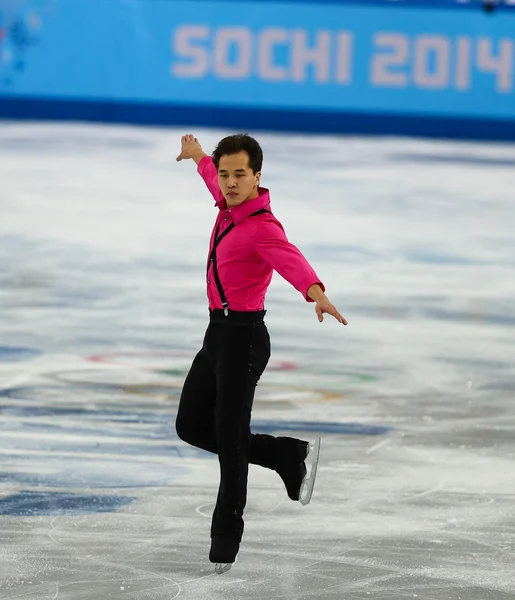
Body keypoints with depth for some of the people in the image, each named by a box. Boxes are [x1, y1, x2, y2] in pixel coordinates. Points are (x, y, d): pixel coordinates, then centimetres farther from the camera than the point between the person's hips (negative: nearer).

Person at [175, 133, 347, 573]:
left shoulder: (262, 226, -20)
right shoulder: (230, 207, 6)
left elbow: (290, 259, -41)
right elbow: (217, 182, 32)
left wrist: (316, 292, -62)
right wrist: (198, 155, 53)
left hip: (242, 336, -9)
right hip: (218, 333, 10)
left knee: (229, 438, -6)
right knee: (191, 426, 13)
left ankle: (225, 542, 4)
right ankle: (290, 457, 22)